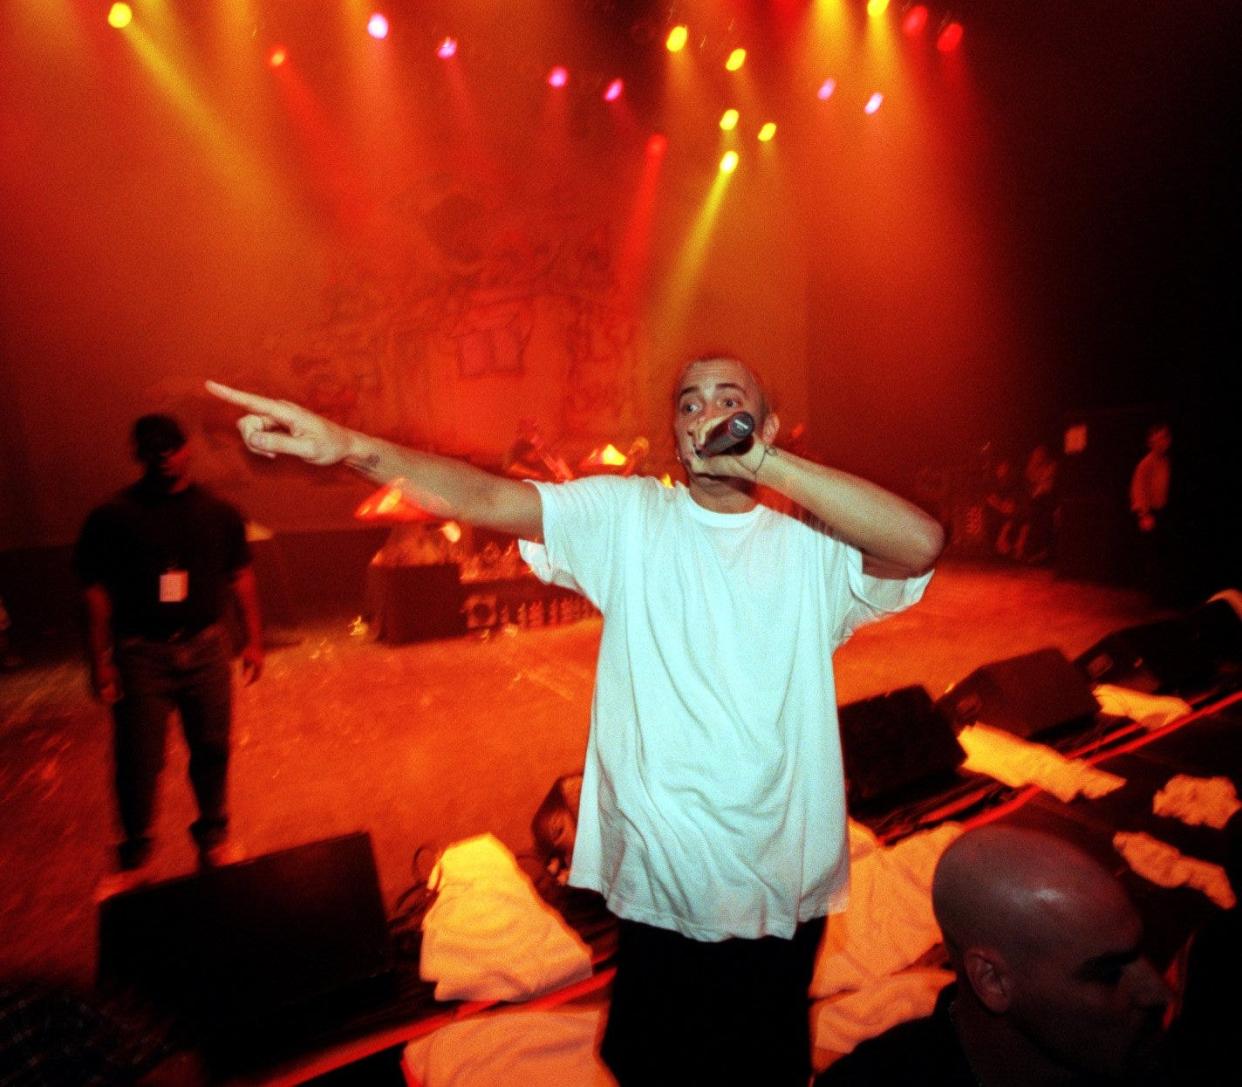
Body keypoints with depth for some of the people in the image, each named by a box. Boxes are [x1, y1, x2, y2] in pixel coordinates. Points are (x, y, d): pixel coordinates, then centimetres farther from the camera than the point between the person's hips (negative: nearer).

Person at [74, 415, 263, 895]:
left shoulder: (218, 512, 2)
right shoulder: (112, 518, -6)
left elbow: (240, 577, 7)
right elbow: (97, 592, -4)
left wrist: (253, 638, 7)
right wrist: (100, 660, -7)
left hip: (205, 647, 2)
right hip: (140, 653, -2)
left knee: (212, 747, 11)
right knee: (138, 759, 5)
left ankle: (214, 836, 32)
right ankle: (134, 857, 26)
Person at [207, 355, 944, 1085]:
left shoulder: (811, 550, -5)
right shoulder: (625, 516, -7)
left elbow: (921, 542, -23)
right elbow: (487, 497, -19)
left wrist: (759, 462, -25)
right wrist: (351, 446, -34)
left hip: (785, 890, 2)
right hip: (662, 888, -1)